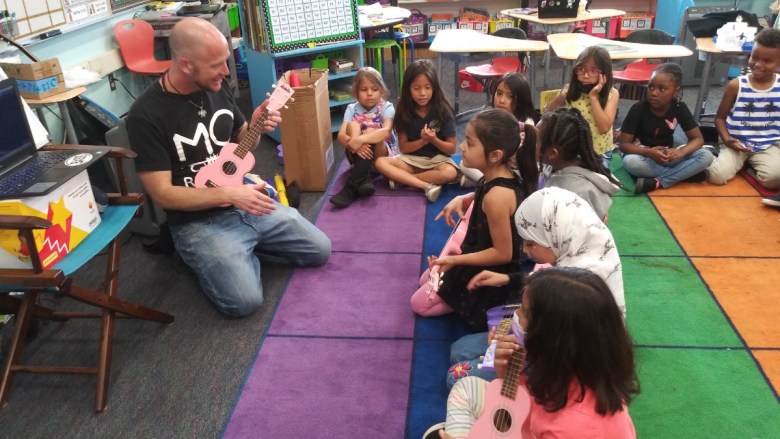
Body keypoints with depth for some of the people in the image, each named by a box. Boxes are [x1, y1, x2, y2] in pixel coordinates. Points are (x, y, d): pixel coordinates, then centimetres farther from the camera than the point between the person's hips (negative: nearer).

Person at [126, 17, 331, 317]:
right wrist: (230, 194, -25)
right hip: (198, 222, -6)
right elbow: (163, 194, -19)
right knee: (245, 300, -23)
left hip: (245, 199, 6)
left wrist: (256, 125, -8)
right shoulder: (146, 115, -19)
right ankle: (204, 258, 8)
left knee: (320, 250, 3)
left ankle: (242, 248, 18)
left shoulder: (218, 89, 1)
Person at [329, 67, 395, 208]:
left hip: (381, 155, -2)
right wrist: (354, 144, -37)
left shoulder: (387, 107, -7)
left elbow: (386, 131, -28)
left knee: (370, 131, -30)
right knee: (352, 125, -22)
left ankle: (351, 186, -42)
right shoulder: (352, 108, 0)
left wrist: (360, 139, -43)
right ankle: (364, 179, -39)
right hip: (358, 155, 2)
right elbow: (341, 136, -14)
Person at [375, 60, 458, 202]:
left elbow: (451, 148, -6)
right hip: (411, 159, 2)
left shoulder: (443, 111, -10)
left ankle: (402, 179, -21)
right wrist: (422, 141, -19)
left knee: (450, 173, -35)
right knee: (380, 162, -23)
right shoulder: (405, 111, -5)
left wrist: (433, 139, -24)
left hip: (437, 159, -2)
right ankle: (427, 186, -30)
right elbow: (403, 147, -2)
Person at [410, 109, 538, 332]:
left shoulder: (497, 196, -36)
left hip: (488, 272, -9)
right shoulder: (502, 175, -9)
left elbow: (503, 253, -28)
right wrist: (462, 200, -5)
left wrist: (455, 260, -22)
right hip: (481, 256, 9)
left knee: (419, 303, 5)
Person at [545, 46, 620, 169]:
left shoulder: (612, 94, -9)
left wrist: (593, 96, -21)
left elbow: (604, 127, -21)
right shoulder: (568, 92, -7)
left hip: (600, 154, 0)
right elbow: (547, 113, 8)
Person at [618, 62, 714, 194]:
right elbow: (624, 144, -17)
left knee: (706, 156, -20)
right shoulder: (638, 109, -16)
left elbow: (698, 138, -5)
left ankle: (656, 183, -27)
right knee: (630, 162, -38)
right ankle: (686, 173, -23)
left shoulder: (679, 108, -8)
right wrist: (649, 153, -35)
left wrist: (680, 152, -28)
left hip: (667, 156, 3)